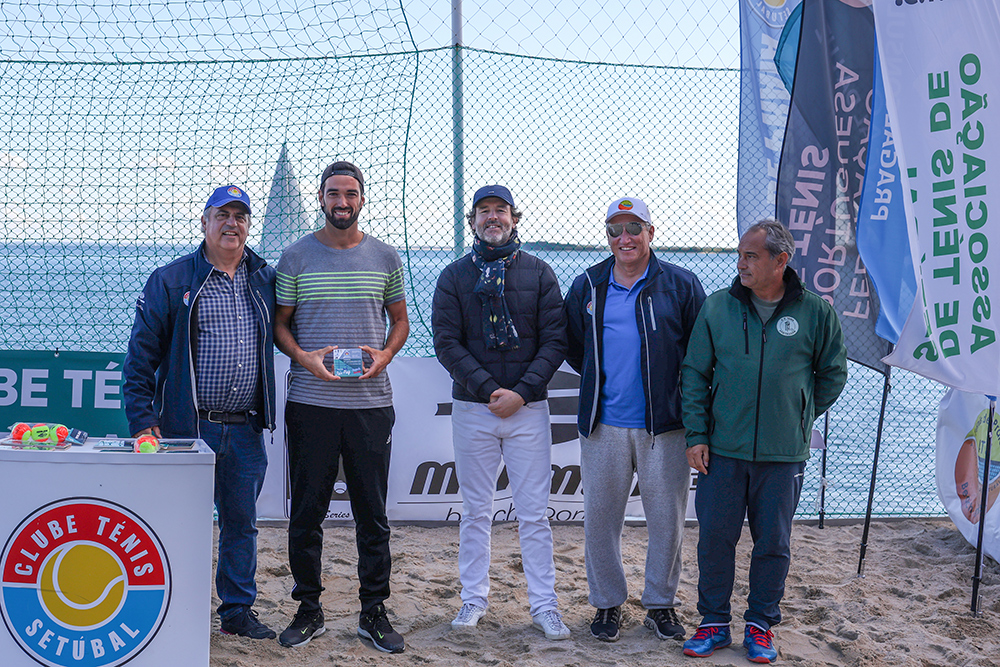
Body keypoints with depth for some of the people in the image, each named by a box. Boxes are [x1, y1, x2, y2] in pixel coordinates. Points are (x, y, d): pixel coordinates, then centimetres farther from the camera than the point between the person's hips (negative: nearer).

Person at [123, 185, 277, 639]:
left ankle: (238, 610, 23)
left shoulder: (264, 280, 10)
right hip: (187, 426, -3)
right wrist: (142, 419, -9)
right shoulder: (170, 281, -1)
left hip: (246, 431, 4)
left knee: (241, 522, 11)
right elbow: (141, 354, -3)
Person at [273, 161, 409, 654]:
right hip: (310, 401, -1)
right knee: (307, 511, 4)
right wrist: (304, 357, -12)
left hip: (371, 402, 1)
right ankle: (308, 610, 17)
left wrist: (385, 354, -5)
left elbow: (400, 320, 15)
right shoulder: (296, 256, 4)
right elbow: (279, 323, 6)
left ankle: (374, 612, 15)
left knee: (372, 514, 6)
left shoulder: (385, 257, 9)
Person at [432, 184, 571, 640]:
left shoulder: (538, 273, 5)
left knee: (534, 513, 1)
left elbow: (555, 341, 0)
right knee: (476, 512, 8)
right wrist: (487, 389, -13)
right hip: (472, 409, 1)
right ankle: (474, 599, 18)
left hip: (528, 409, 0)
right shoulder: (455, 276, 5)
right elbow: (446, 342, -2)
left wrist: (522, 392, -11)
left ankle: (544, 605, 8)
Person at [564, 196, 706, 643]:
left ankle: (661, 604, 20)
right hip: (603, 425, 2)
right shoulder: (587, 287, 9)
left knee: (667, 518, 4)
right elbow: (572, 346, 20)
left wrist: (680, 396, 2)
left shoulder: (680, 285, 2)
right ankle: (607, 603, 20)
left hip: (664, 425, -1)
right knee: (600, 518, 5)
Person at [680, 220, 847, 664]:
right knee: (714, 538, 5)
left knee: (773, 544, 9)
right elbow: (695, 374, 4)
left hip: (783, 455, -1)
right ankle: (714, 622, 20)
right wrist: (696, 434, -1)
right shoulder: (717, 307, 0)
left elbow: (833, 375, 11)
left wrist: (799, 419, 11)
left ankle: (761, 624, 25)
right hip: (722, 450, 1)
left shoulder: (816, 313, -3)